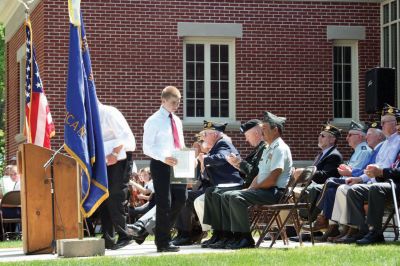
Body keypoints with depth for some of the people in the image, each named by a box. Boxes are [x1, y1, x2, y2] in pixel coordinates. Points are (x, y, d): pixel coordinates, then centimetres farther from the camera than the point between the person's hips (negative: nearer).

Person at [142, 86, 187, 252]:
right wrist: (164, 157, -25)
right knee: (164, 203, -4)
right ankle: (163, 242, 4)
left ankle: (163, 231, 23)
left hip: (176, 165, 7)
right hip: (161, 164, -7)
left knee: (180, 198, 4)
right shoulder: (154, 121, -6)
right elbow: (147, 147, -12)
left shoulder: (177, 121, 15)